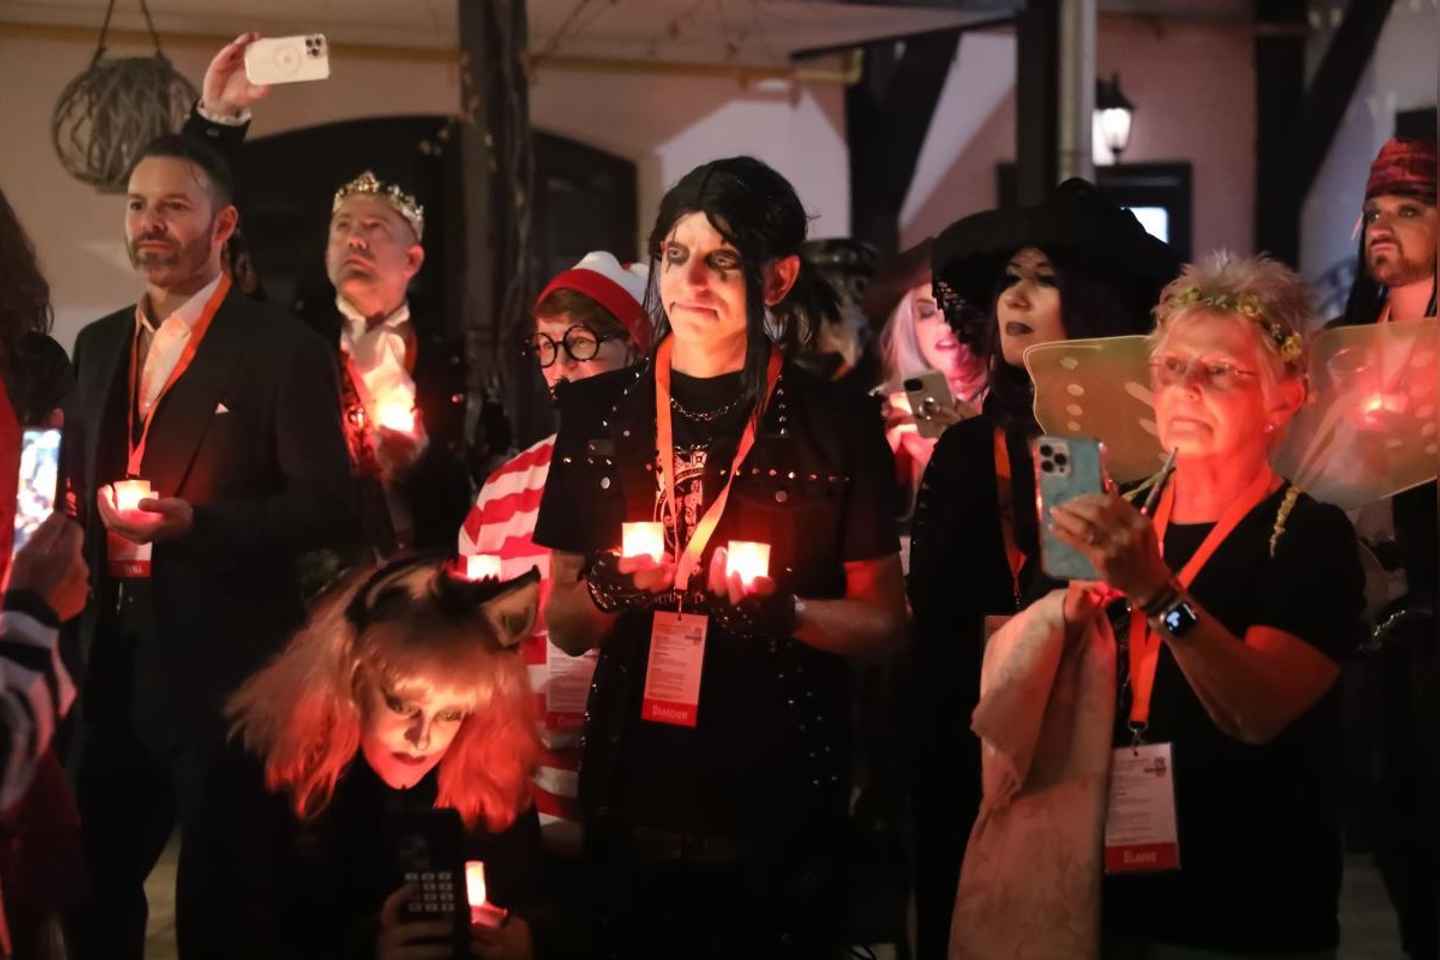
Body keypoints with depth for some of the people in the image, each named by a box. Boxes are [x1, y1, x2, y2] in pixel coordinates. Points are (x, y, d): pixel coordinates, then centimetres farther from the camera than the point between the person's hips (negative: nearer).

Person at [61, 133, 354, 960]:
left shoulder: (284, 350, -8)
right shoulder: (100, 344, 13)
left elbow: (327, 508, -13)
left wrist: (193, 522, -23)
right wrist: (85, 522, -1)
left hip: (224, 661, -6)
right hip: (114, 655, 6)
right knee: (93, 882, 14)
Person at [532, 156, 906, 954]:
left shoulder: (837, 422, -4)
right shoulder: (600, 412, 2)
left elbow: (884, 625, 0)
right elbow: (563, 625, 6)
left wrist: (785, 611, -19)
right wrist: (611, 589, -16)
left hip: (784, 805, -2)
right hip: (632, 797, 2)